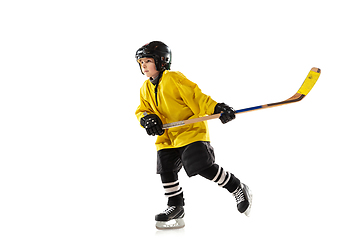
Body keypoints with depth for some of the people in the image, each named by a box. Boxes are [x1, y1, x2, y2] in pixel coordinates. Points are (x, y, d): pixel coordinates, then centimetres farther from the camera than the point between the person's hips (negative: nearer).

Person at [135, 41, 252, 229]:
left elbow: (196, 96, -17)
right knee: (165, 168, -1)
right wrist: (147, 119, -8)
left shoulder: (174, 78, -13)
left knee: (203, 167, -17)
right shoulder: (146, 89, 11)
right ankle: (175, 206, 16)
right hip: (167, 135, 8)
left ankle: (237, 189, 2)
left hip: (191, 130, -8)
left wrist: (216, 108, -29)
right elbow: (142, 110, 16)